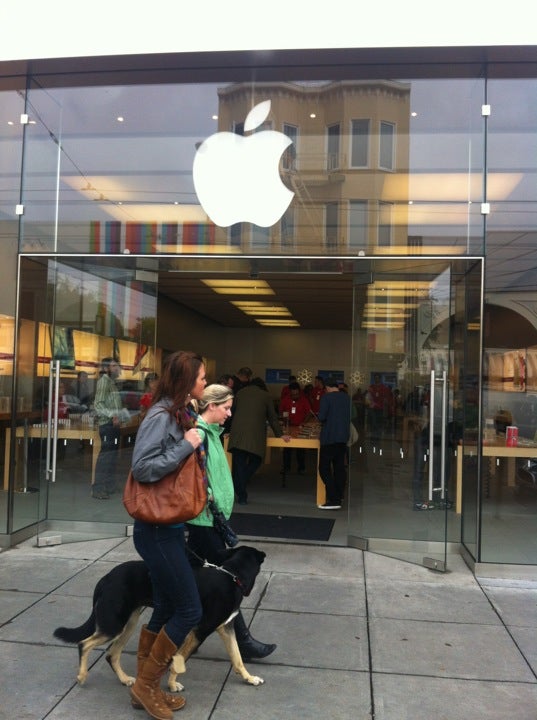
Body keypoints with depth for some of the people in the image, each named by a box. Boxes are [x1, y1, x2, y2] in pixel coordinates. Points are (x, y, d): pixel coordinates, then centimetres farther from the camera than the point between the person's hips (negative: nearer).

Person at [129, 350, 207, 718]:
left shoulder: (184, 414, 8)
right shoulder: (161, 415, -19)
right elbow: (142, 468, -25)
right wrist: (186, 446, -22)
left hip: (171, 527, 9)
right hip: (157, 529, -9)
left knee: (165, 609, 16)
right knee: (190, 609, -1)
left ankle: (146, 686, 30)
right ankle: (146, 685, 16)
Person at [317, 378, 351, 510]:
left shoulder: (326, 397, -10)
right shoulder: (347, 398, 9)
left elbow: (322, 417, -16)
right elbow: (352, 416, 16)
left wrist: (323, 421, 6)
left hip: (329, 437, -6)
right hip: (343, 437, 7)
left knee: (324, 468, -2)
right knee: (339, 467, 12)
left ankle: (333, 500, -9)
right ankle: (339, 498, 16)